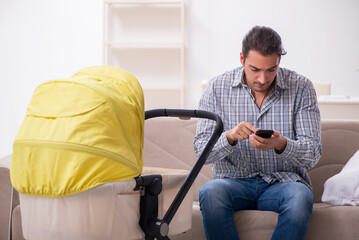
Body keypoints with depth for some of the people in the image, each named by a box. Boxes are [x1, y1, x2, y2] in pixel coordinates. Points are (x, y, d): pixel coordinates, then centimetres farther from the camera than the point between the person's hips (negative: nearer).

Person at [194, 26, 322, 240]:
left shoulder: (301, 88, -2)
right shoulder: (217, 88, 0)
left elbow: (313, 154, -6)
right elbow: (201, 150, -4)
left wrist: (281, 144, -27)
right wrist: (230, 137, -26)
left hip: (283, 182, 0)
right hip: (235, 181, 1)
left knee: (301, 196, -35)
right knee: (210, 192, -33)